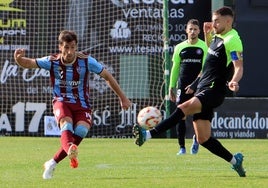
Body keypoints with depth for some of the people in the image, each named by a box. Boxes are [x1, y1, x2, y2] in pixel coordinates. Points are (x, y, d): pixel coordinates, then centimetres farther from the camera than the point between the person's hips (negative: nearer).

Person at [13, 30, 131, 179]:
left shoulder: (86, 61, -8)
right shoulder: (52, 62, -7)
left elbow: (107, 76, 2)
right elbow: (28, 63, -12)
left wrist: (123, 98, 7)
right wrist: (19, 58, -38)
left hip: (82, 104, 1)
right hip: (61, 102, -1)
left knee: (82, 130, -28)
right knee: (66, 125, -33)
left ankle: (53, 163, -17)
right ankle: (71, 151, -65)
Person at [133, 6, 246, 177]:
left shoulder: (232, 40, -10)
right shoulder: (218, 37, 17)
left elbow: (239, 67, -20)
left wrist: (234, 81, -41)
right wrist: (207, 33, 22)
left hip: (213, 91, -10)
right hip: (203, 90, 10)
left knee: (184, 108, -32)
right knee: (203, 139, 6)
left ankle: (148, 135, -44)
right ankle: (235, 161, 19)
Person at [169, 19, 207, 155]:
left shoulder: (204, 47, 1)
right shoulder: (180, 48, 10)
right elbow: (175, 68, 14)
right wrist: (171, 87, 10)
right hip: (182, 86, 2)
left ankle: (196, 139, 26)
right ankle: (181, 147, 4)